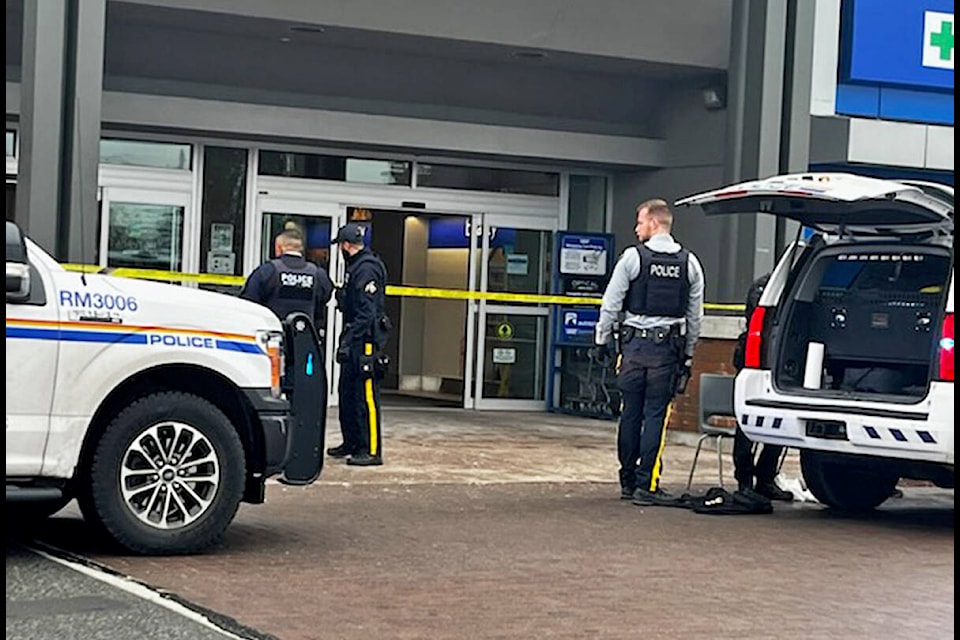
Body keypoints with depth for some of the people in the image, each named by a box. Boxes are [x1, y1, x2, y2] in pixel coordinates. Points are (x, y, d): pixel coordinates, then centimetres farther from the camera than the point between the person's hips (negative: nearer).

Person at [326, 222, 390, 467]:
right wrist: (346, 340, 19)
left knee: (366, 395, -10)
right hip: (354, 341, 11)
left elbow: (366, 313, -21)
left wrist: (348, 342, -23)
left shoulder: (367, 269, -15)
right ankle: (352, 443, 26)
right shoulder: (356, 267, 18)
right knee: (347, 392, 16)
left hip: (365, 342, -11)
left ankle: (371, 450, -8)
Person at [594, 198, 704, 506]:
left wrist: (602, 340, 7)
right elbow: (695, 314, 8)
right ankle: (646, 485, -2)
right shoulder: (690, 263, 5)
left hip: (635, 344, -1)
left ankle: (628, 482, 16)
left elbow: (611, 304, -3)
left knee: (630, 414, 7)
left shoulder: (633, 257, -3)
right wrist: (688, 354, 15)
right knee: (655, 416, 1)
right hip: (668, 349, 1)